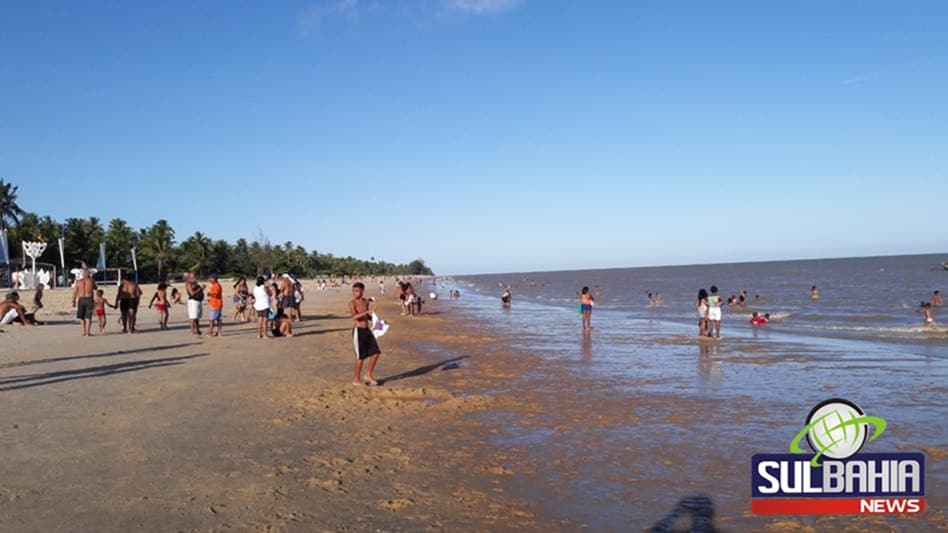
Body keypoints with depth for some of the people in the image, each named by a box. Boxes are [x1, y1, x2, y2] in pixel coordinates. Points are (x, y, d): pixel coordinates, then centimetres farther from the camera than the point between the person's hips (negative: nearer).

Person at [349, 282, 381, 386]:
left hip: (367, 330, 6)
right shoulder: (352, 303, -9)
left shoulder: (366, 302, 10)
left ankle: (368, 375, 16)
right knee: (361, 356, -2)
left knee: (376, 352, 2)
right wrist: (367, 312, -34)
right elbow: (354, 316, -24)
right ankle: (356, 379, 13)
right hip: (358, 331, -6)